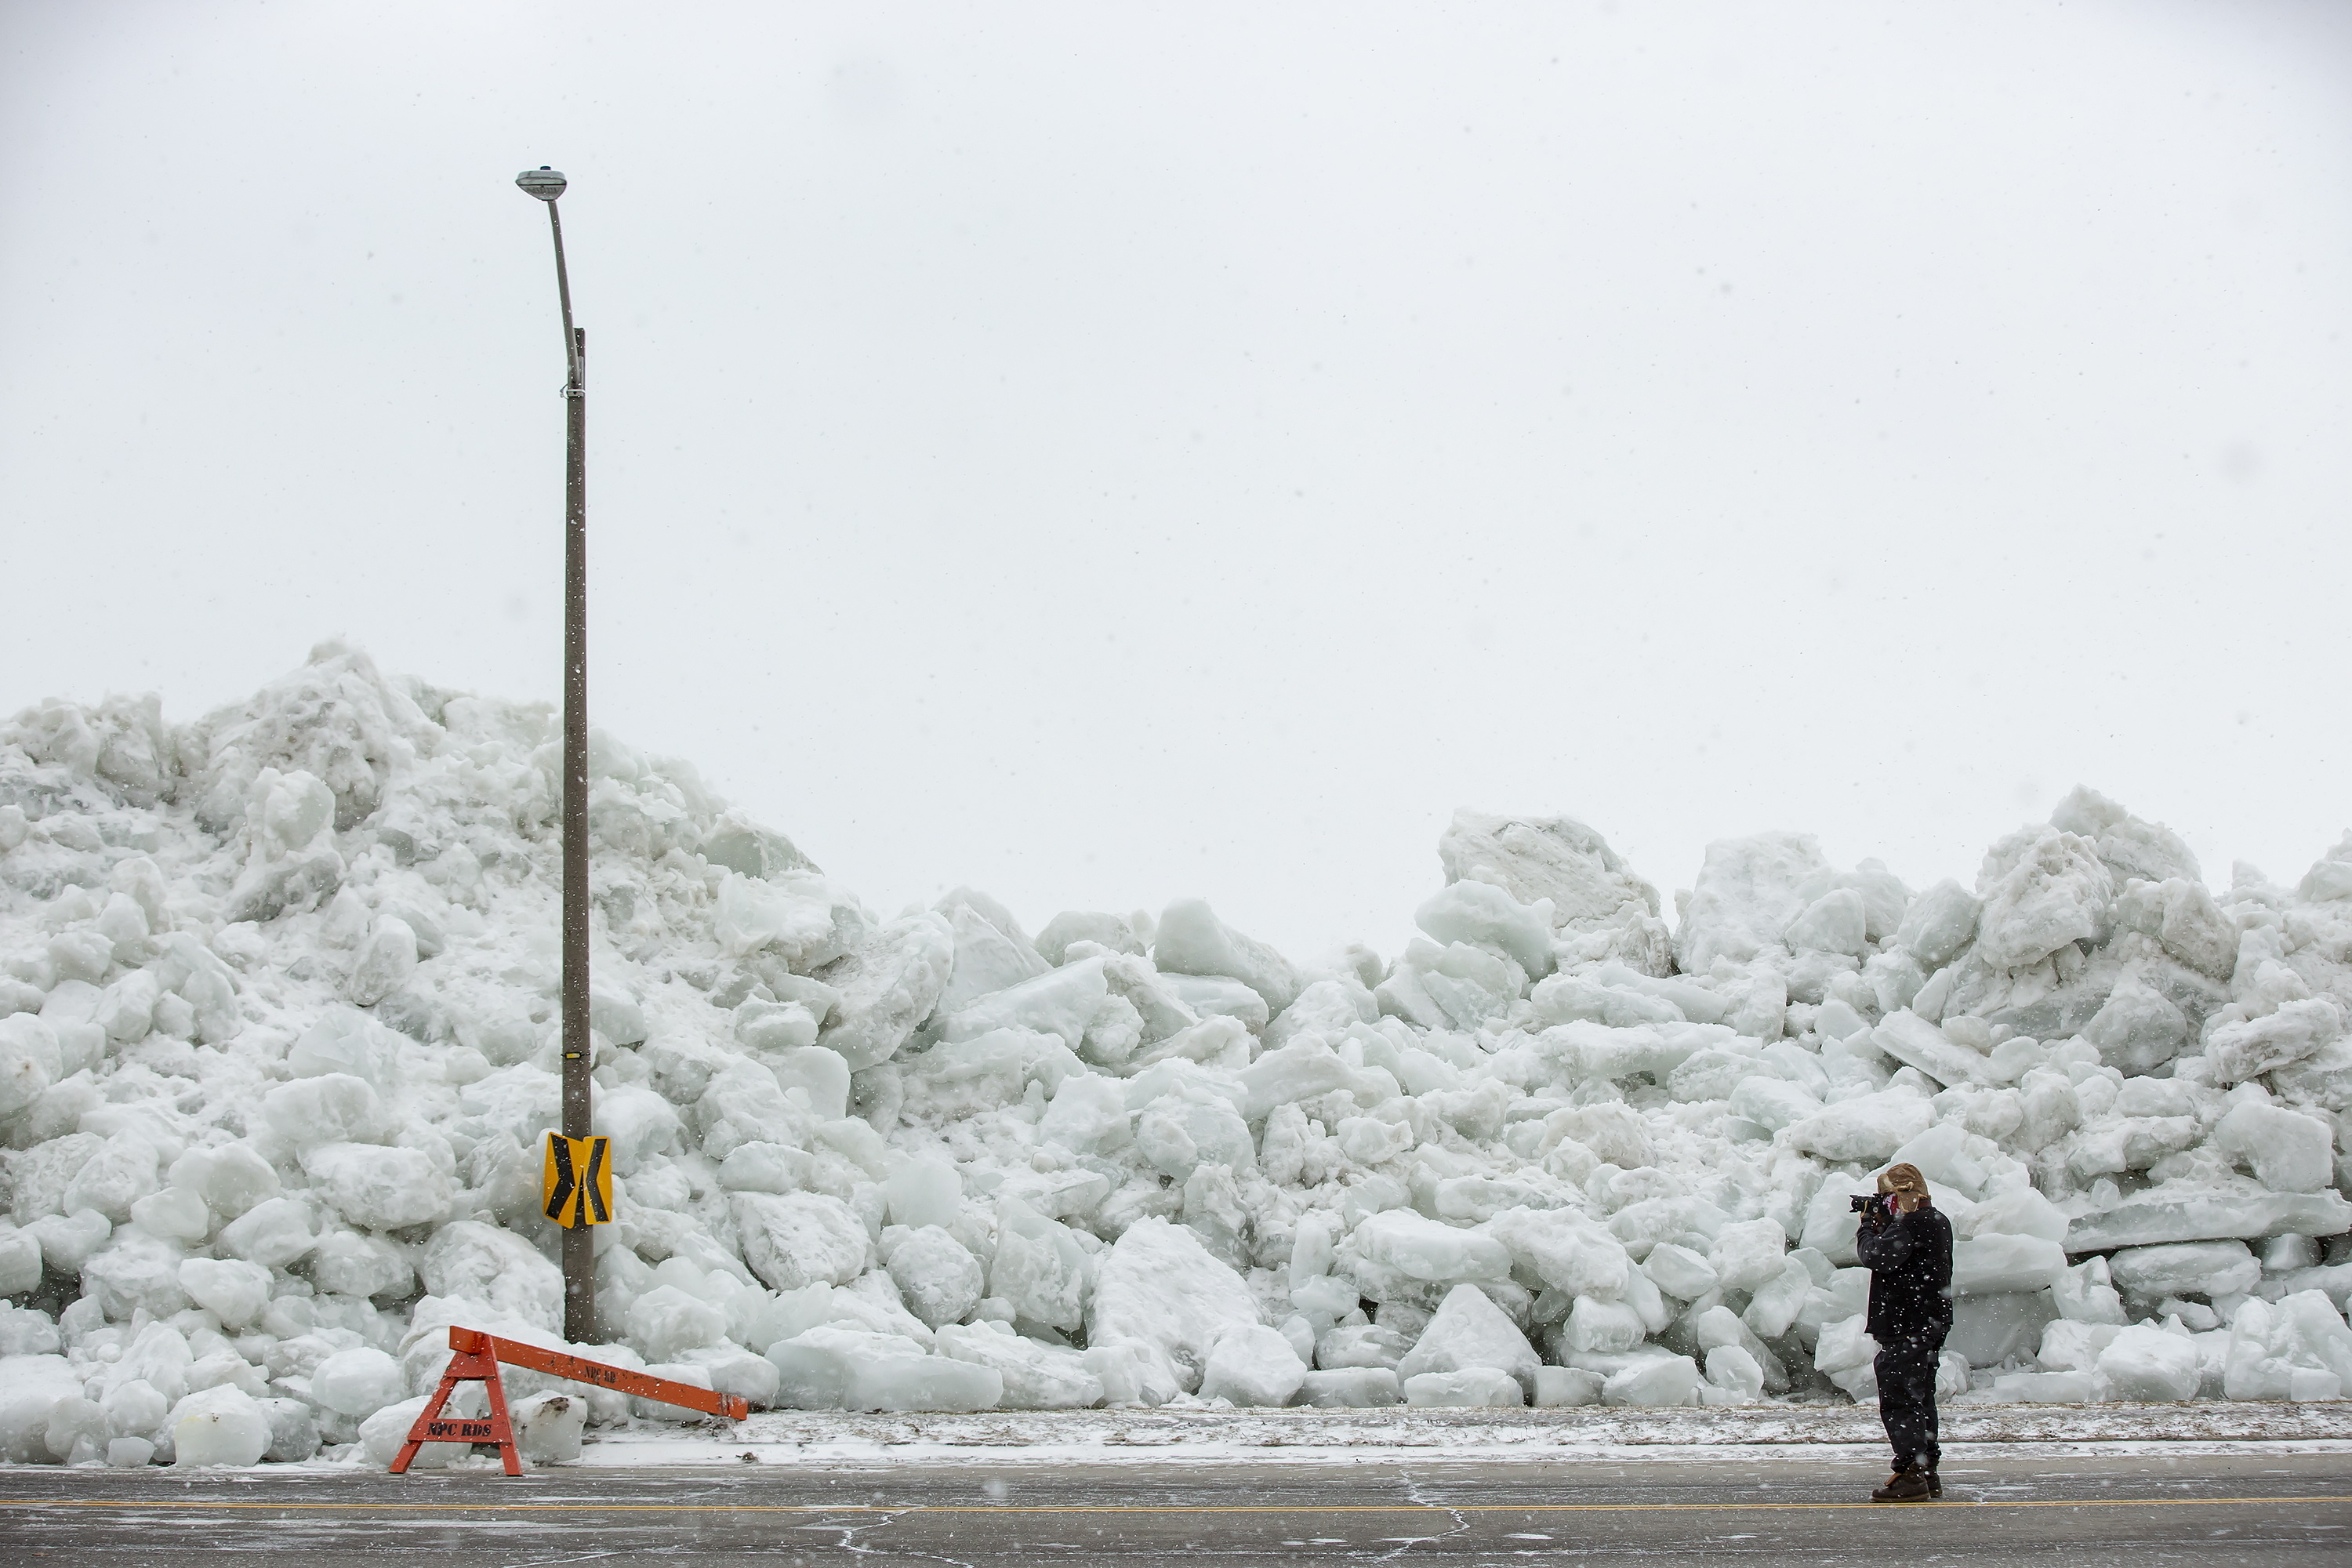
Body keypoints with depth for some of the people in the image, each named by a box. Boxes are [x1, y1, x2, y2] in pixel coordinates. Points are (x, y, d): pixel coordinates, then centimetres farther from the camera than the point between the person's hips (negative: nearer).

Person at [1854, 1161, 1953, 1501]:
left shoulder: (1911, 1225, -18)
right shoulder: (1937, 1222, 15)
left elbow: (1876, 1257, -25)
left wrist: (1867, 1226, -9)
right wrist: (1882, 1223, 7)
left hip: (1905, 1329, -11)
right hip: (1931, 1325, 11)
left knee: (1898, 1402, -10)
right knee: (1919, 1399, 17)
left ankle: (1910, 1475, -15)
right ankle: (1927, 1472, 22)